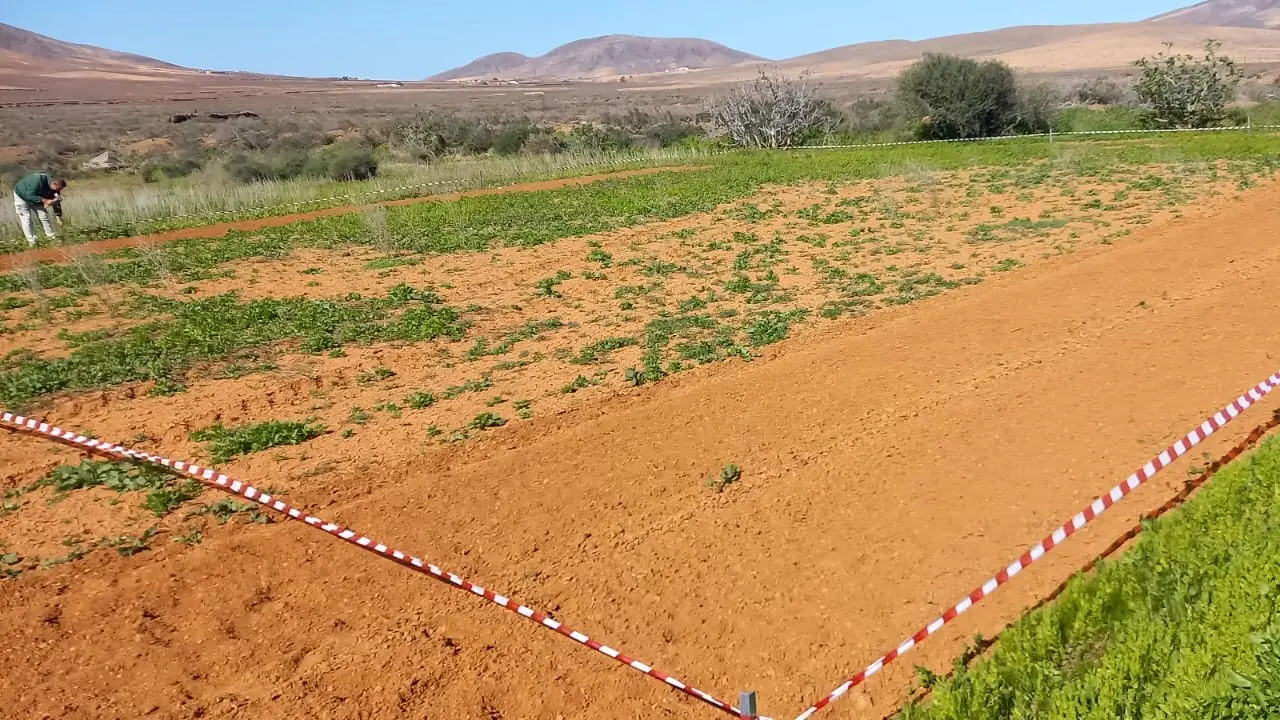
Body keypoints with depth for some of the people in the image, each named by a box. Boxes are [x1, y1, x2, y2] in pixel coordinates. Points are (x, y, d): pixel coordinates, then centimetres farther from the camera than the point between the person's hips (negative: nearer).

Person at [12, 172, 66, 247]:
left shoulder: (54, 188, -18)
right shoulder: (38, 180, -40)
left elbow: (56, 201, -7)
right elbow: (29, 196, -40)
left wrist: (59, 215, -11)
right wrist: (45, 200, -46)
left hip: (36, 197, 6)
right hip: (21, 196, -6)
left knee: (44, 216, 2)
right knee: (26, 219, -8)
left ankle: (52, 237, 12)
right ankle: (31, 241, -5)